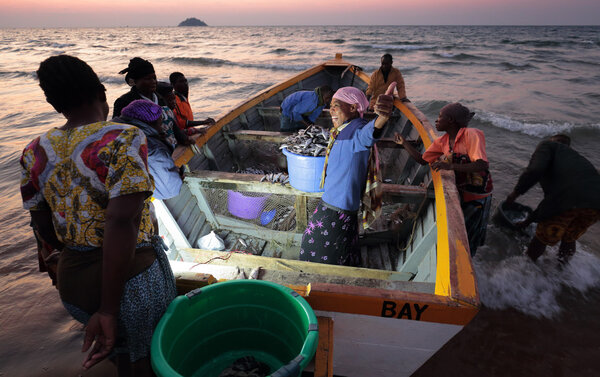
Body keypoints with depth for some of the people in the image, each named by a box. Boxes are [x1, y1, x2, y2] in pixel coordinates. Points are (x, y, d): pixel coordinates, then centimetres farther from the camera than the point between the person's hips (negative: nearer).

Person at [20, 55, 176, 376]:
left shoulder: (36, 152, 1)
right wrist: (109, 310, -22)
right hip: (131, 279, -6)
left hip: (72, 282, 6)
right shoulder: (124, 139, -18)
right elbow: (121, 223, -28)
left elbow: (46, 231, 8)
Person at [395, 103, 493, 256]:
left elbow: (483, 165, -32)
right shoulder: (441, 141, 0)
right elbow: (422, 160, 6)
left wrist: (451, 165, -42)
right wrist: (403, 143, 1)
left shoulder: (471, 135, -21)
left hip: (476, 196, -6)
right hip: (458, 191, 6)